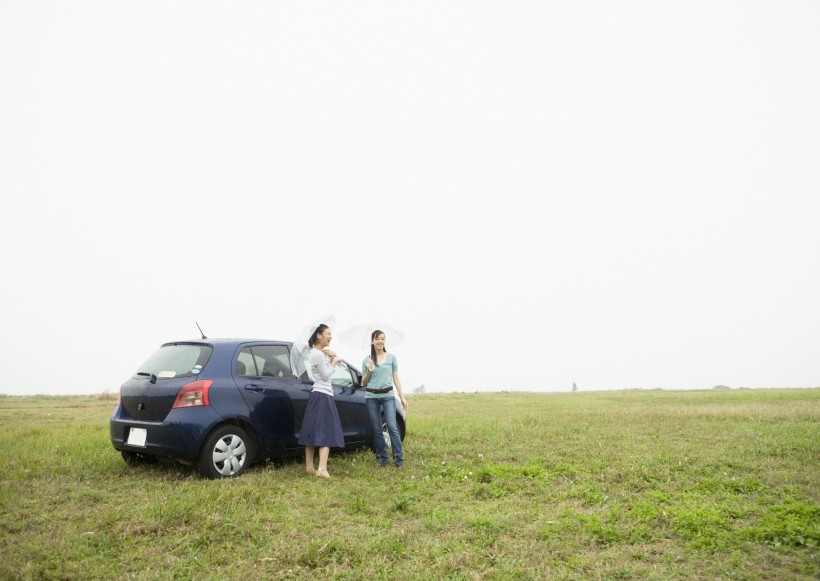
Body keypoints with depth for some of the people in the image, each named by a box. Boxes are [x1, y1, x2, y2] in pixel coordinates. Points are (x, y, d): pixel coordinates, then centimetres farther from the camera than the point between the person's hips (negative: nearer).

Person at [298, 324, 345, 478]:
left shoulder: (320, 352, 16)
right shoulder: (318, 354, -15)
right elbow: (326, 375, -15)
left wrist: (333, 355, 3)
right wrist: (334, 361, -2)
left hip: (318, 395, 10)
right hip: (323, 396, -10)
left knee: (314, 432, 10)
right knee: (326, 432, -13)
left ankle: (309, 466, 14)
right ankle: (322, 469, -19)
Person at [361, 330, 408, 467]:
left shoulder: (391, 357, 6)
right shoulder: (367, 360, 8)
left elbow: (396, 379, 8)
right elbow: (363, 383, 12)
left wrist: (402, 397, 3)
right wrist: (368, 371, -6)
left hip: (388, 396, -2)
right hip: (371, 397, 2)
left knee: (392, 427, -13)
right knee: (377, 430, 5)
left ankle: (399, 458, -8)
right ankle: (382, 457, 16)